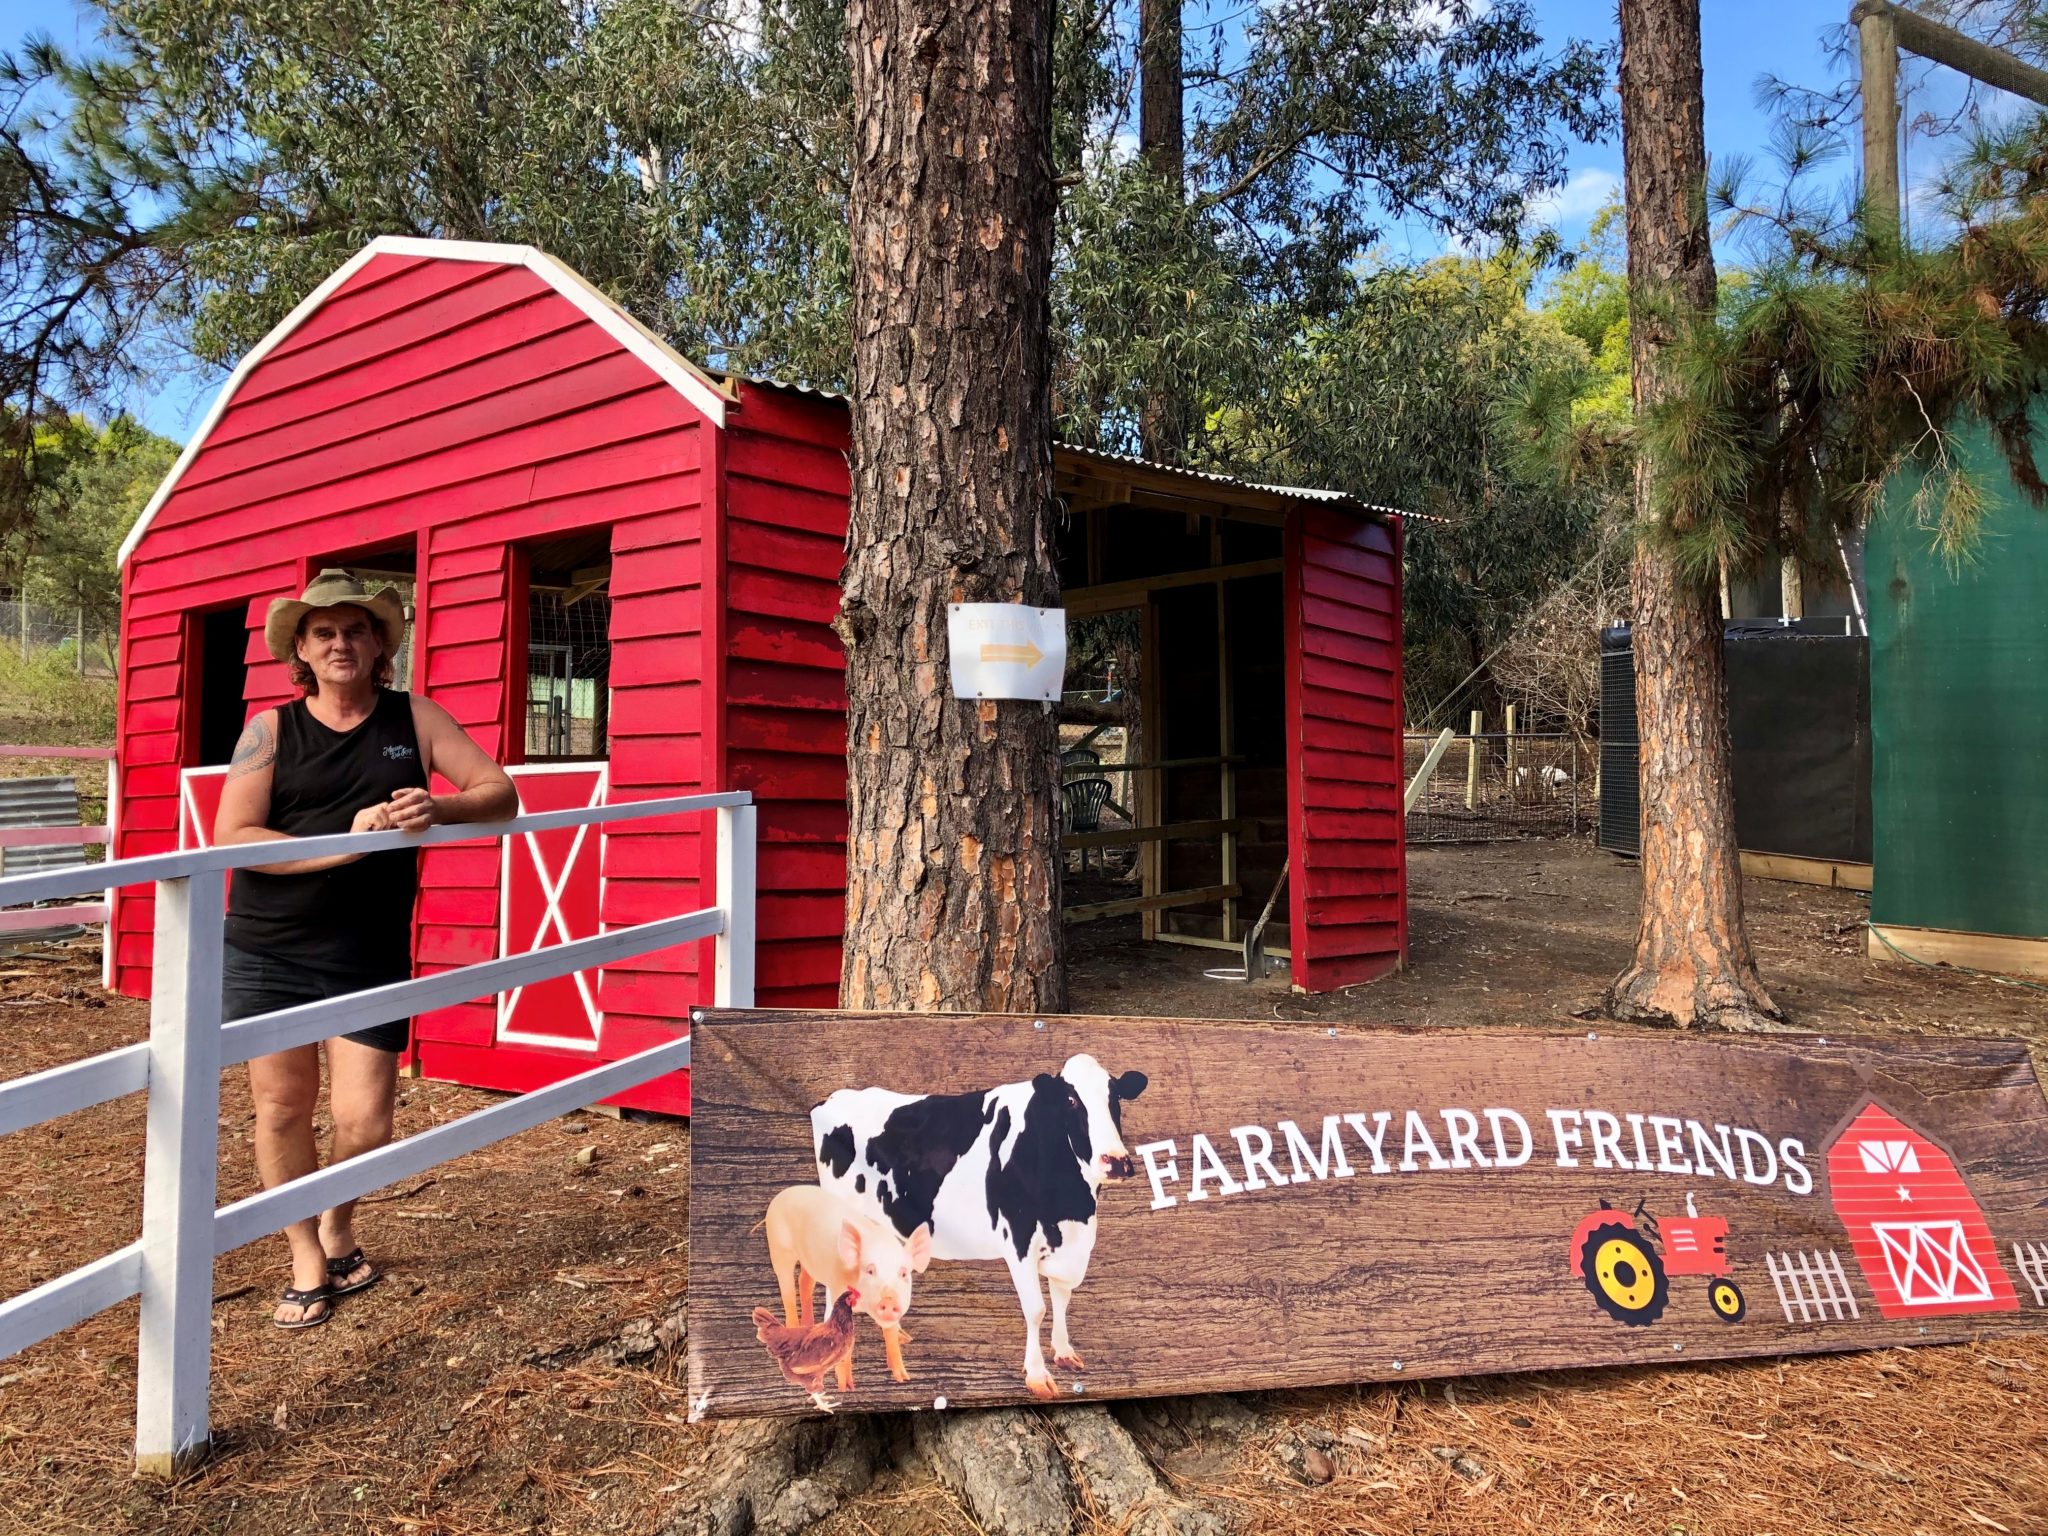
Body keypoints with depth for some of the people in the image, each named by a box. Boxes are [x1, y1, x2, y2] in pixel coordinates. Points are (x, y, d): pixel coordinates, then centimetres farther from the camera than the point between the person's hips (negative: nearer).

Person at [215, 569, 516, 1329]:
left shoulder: (415, 718, 4)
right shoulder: (270, 729, 0)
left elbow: (500, 792, 0)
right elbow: (231, 837, -9)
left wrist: (437, 808, -20)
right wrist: (341, 845, -21)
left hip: (370, 958, 0)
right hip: (265, 952, 0)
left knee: (364, 1120, -3)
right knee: (281, 1106, 7)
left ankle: (339, 1230, 29)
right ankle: (307, 1261, 27)